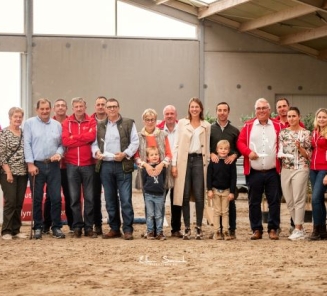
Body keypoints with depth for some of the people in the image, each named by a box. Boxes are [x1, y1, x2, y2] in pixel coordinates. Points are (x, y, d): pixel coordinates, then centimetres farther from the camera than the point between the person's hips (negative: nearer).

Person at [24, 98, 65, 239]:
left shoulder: (57, 125, 11)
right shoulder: (29, 123, 2)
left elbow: (61, 143, 12)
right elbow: (27, 144, -4)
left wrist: (59, 153, -9)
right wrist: (30, 164, -10)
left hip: (53, 165, 2)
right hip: (36, 165, -2)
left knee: (56, 197, 0)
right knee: (37, 198, 4)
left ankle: (56, 227, 9)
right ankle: (38, 227, 13)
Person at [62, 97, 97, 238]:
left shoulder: (91, 122, 4)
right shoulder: (67, 123, 6)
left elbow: (91, 136, -14)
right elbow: (65, 141, -8)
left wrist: (74, 137, -7)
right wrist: (84, 139, -9)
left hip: (88, 164, -1)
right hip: (72, 164, 1)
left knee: (89, 197, 2)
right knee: (74, 197, 3)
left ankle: (89, 227, 8)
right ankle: (77, 227, 10)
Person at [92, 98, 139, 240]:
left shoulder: (128, 123, 4)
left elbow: (135, 142, -1)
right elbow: (94, 142, 14)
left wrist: (125, 154, -14)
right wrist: (96, 152, -7)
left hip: (123, 165, -4)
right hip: (105, 166, 4)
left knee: (126, 199, -6)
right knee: (110, 200, 8)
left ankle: (128, 229, 0)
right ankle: (114, 228, 16)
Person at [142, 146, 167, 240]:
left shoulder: (162, 167, 2)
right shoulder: (146, 168, -3)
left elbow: (164, 179, 9)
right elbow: (144, 181, 2)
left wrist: (161, 188, 5)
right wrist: (146, 189, -1)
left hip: (159, 195, 1)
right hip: (149, 195, -1)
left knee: (159, 215, 6)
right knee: (150, 215, 4)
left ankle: (159, 232, 11)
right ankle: (150, 232, 10)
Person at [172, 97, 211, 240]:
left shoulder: (206, 126, 9)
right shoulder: (182, 123, 8)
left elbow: (208, 146, 10)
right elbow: (177, 144, 5)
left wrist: (207, 163, 2)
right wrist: (174, 163, -1)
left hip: (199, 160, 0)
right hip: (184, 160, 0)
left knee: (199, 196, -3)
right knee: (185, 196, 1)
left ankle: (199, 227, 6)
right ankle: (187, 228, 7)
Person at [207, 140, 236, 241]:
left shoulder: (231, 162, -4)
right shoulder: (213, 162, -4)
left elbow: (233, 178, -2)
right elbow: (209, 176, -2)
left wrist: (232, 192, -6)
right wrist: (209, 190, -7)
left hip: (226, 190, 0)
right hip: (215, 190, 0)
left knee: (225, 212, 6)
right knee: (217, 211, 6)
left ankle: (225, 231, 10)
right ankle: (217, 231, 8)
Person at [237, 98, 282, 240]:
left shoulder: (277, 126, 7)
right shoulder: (248, 126, 6)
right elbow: (240, 142, 3)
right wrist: (248, 152, -13)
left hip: (272, 171, 0)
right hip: (254, 172, 0)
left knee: (274, 201, 2)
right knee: (254, 202, 5)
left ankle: (273, 229, 11)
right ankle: (256, 230, 14)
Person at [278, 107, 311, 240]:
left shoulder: (305, 133, 0)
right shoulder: (283, 132, 10)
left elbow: (308, 155, 0)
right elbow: (279, 151, 14)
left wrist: (300, 148, -16)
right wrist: (280, 154, -8)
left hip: (300, 169, -4)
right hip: (285, 169, 5)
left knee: (298, 199, -6)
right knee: (289, 201, 7)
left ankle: (298, 230, -2)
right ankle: (299, 227, 19)